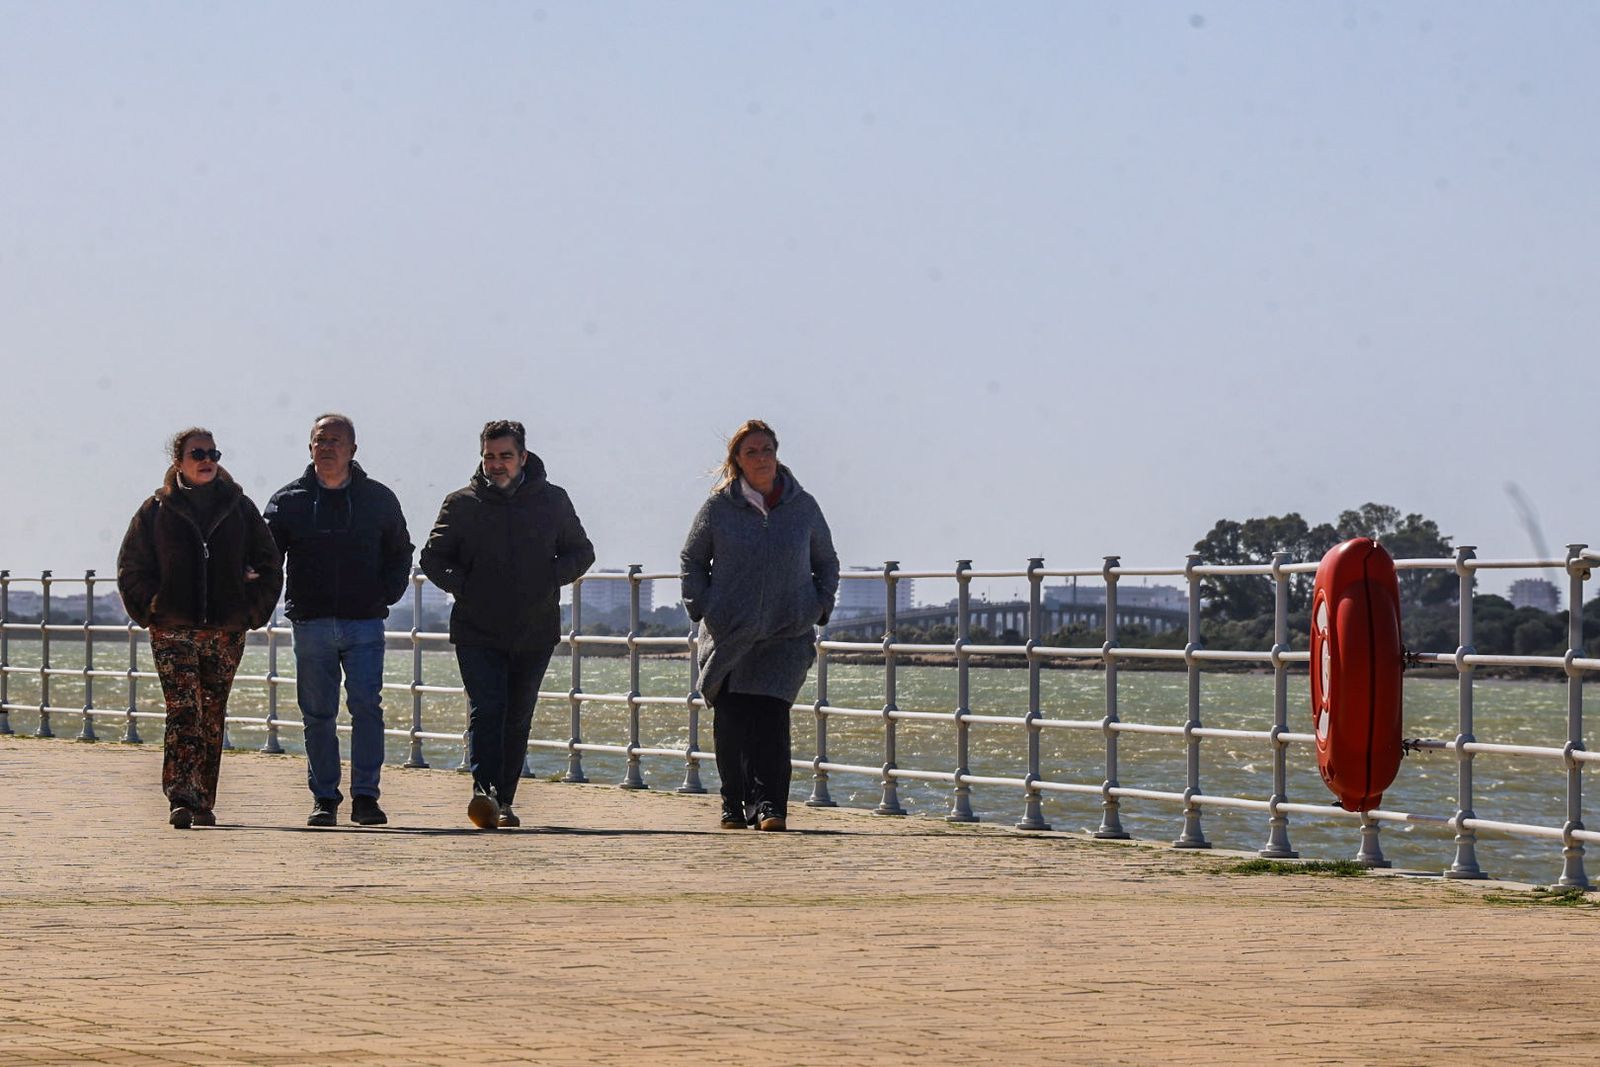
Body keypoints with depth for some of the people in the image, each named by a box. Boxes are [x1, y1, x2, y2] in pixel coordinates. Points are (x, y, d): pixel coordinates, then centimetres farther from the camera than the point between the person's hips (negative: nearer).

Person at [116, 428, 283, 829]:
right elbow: (131, 569, 9)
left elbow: (269, 564, 14)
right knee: (183, 710, -14)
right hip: (173, 629, -2)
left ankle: (203, 802, 12)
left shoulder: (239, 508, 9)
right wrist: (151, 611, -1)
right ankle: (182, 799, -22)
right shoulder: (157, 510, 5)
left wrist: (252, 611, 5)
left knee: (213, 716, 6)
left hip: (226, 630, 2)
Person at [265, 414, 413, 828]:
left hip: (364, 623, 0)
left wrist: (388, 593, 6)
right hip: (311, 623, 1)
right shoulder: (288, 501, 7)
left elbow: (400, 552, 21)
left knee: (367, 707, -10)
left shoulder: (378, 499, 9)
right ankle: (324, 798, 10)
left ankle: (365, 796, -5)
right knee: (318, 715, 3)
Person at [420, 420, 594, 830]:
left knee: (517, 719, 7)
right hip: (477, 632, -2)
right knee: (485, 711, -17)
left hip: (535, 633, 2)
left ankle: (504, 801, 13)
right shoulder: (462, 504, 4)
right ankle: (484, 792, -28)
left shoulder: (552, 501, 6)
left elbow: (581, 552, 16)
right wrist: (461, 585, -4)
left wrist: (552, 579, -1)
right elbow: (433, 557, 12)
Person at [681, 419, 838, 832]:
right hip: (728, 634, 0)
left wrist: (819, 608, 7)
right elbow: (692, 559, 16)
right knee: (731, 722, -1)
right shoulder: (718, 507, 4)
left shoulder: (803, 507, 8)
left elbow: (826, 563, 20)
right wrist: (700, 607, 4)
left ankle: (770, 805, -10)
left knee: (772, 718, -12)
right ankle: (735, 804, 10)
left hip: (787, 633, 0)